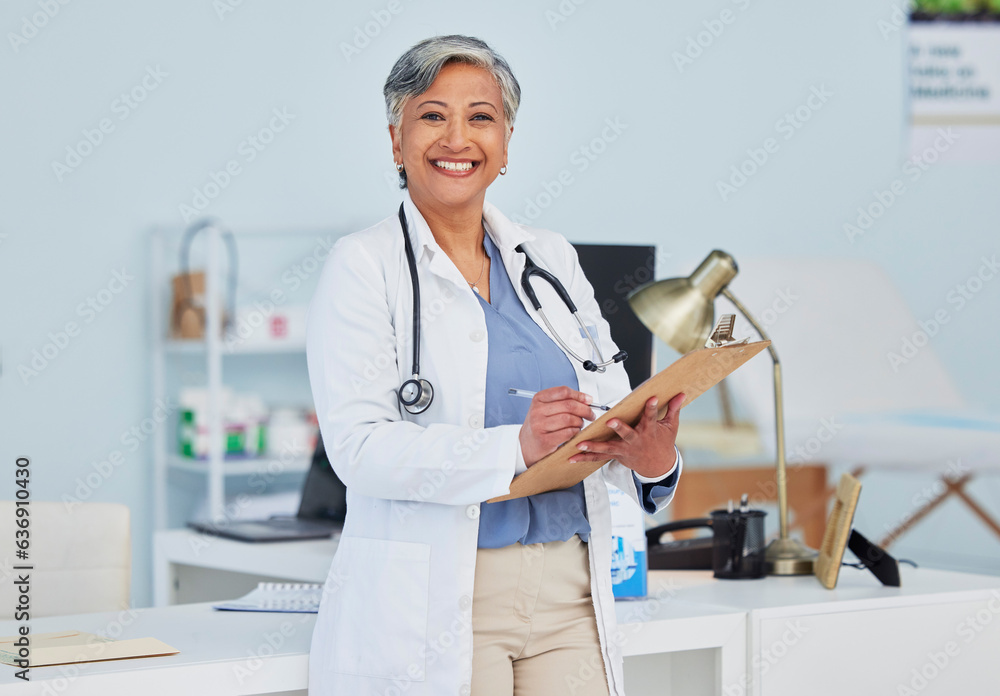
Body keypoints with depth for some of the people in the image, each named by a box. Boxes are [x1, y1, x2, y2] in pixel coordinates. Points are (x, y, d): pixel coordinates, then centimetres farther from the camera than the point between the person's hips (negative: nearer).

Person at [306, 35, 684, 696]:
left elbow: (613, 408, 10)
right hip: (433, 608, -4)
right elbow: (359, 445, -14)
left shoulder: (550, 259, 14)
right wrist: (515, 449, -26)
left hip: (570, 595, 5)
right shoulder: (364, 265, -2)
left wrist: (655, 457, -14)